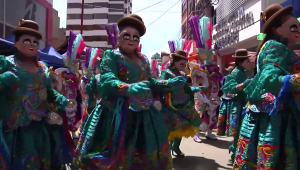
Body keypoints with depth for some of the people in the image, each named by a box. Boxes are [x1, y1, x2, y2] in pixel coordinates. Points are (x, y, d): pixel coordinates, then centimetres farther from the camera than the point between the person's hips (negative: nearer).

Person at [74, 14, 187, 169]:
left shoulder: (143, 60, 15)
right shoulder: (111, 56, -6)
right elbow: (107, 81, -21)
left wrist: (169, 84, 2)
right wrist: (129, 88, -40)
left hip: (142, 114, 6)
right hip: (117, 114, -6)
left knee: (142, 155, 12)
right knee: (115, 156, -2)